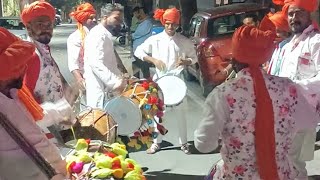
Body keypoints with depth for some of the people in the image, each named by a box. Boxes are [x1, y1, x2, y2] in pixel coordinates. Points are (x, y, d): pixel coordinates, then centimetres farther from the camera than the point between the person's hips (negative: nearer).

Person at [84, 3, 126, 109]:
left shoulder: (106, 34, 19)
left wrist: (120, 78, 12)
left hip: (105, 86, 10)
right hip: (99, 88, -10)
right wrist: (115, 82, -31)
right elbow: (96, 63, -27)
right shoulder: (97, 34, -14)